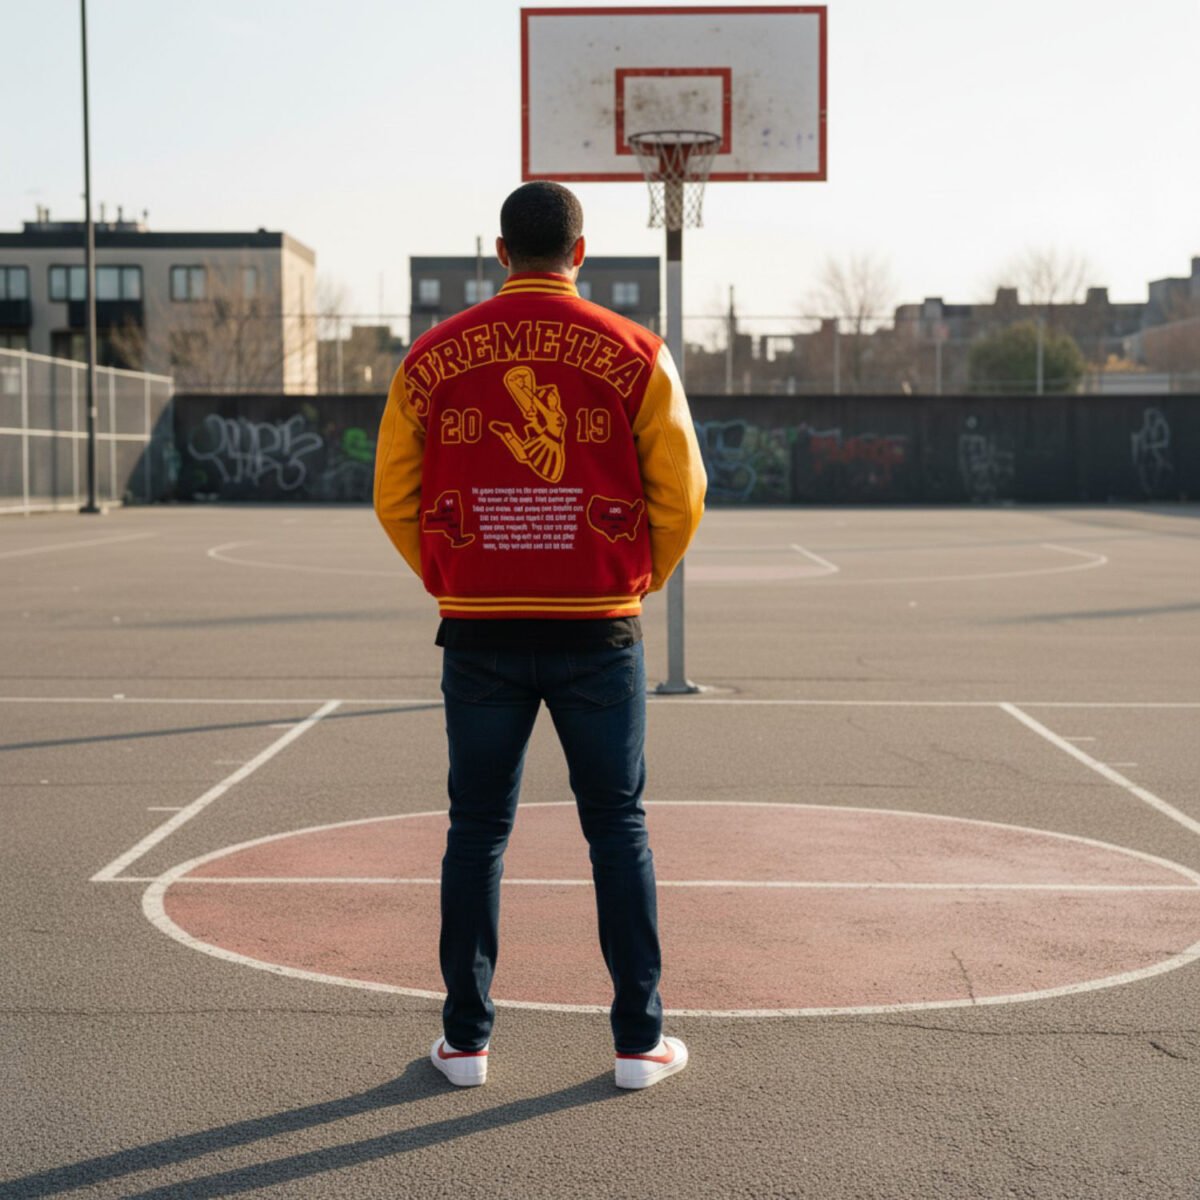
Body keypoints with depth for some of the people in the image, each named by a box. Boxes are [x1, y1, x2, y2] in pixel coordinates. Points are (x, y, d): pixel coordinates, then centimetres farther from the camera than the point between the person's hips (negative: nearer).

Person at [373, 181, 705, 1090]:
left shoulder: (433, 356, 2)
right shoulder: (636, 354, -2)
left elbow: (394, 497, 4)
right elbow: (682, 494, -1)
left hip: (477, 631, 1)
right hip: (598, 630, -1)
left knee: (477, 829, 10)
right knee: (618, 828, 8)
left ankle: (467, 1038, 15)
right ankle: (639, 1040, 12)